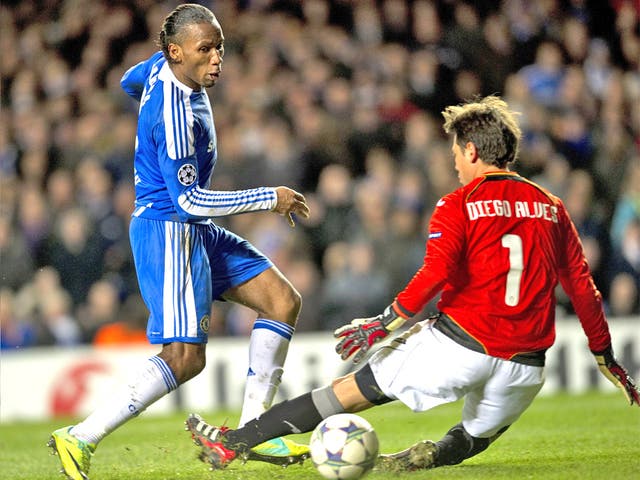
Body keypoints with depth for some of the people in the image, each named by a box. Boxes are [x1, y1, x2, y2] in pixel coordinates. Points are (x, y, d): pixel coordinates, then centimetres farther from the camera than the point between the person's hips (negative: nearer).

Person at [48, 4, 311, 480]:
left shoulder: (162, 67, 2)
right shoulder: (176, 116, -26)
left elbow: (129, 82, 26)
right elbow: (189, 200, -23)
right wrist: (270, 199, -16)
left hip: (194, 231, 10)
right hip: (167, 231, -10)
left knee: (284, 301, 5)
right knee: (186, 357, -17)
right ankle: (81, 439, -13)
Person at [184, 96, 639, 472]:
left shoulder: (457, 206, -2)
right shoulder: (551, 208, 12)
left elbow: (435, 275, -16)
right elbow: (583, 287, 13)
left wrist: (384, 324, -9)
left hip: (458, 343, -4)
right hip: (525, 365, 4)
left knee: (348, 391, 5)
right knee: (473, 438, 24)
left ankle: (236, 442, 7)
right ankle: (430, 456, -8)